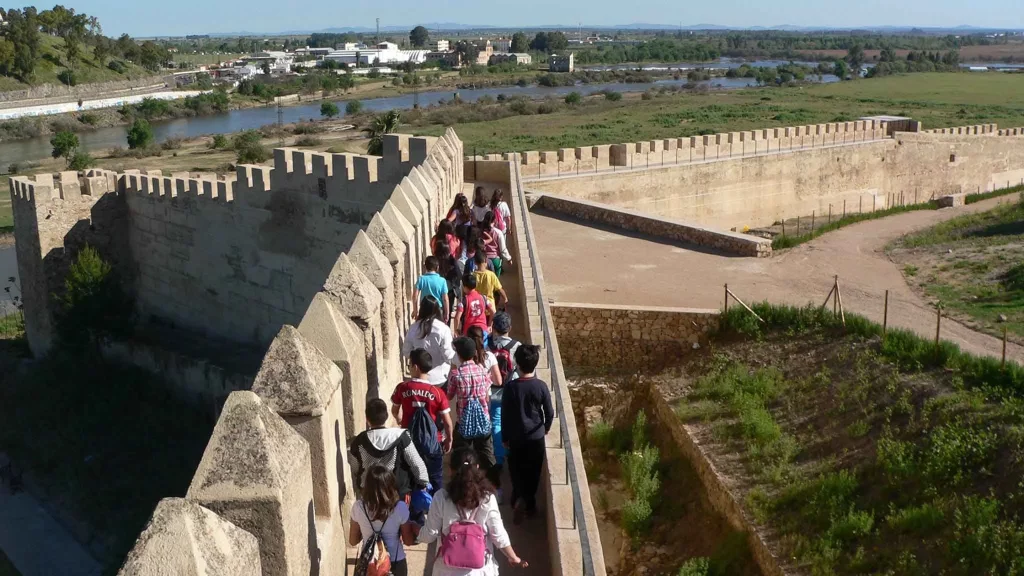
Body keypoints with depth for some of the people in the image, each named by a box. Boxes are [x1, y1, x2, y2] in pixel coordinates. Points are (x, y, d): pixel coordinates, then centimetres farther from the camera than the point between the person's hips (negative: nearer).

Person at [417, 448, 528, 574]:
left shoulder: (441, 498, -13)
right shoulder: (487, 498, -12)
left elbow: (430, 535, -7)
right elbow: (498, 535, -7)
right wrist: (513, 558, 9)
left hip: (449, 569, 0)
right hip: (480, 568, 0)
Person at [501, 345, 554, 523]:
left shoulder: (510, 387, -15)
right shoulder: (541, 386, -14)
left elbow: (505, 415, -8)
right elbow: (550, 413, -6)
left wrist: (505, 438, 4)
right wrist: (546, 428, 15)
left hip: (516, 437, -1)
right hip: (536, 437, 1)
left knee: (516, 470, 17)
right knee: (533, 472, 16)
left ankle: (519, 498, 0)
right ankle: (530, 504, 23)